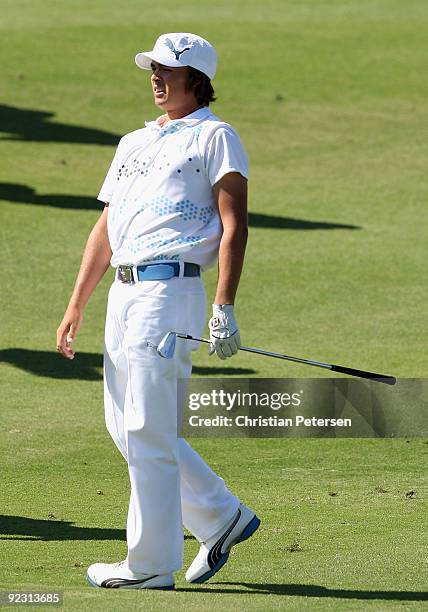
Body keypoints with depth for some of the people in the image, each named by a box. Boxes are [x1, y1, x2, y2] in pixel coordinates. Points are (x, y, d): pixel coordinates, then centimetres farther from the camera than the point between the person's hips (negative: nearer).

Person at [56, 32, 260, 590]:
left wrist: (224, 308, -18)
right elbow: (104, 230, 22)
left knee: (147, 430, -9)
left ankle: (151, 565, -3)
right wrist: (76, 308, 16)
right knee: (125, 425, 10)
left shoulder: (214, 137, 0)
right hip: (123, 292, 8)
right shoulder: (134, 143, 23)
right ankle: (222, 518, 21)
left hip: (170, 288, -8)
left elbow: (234, 225, -8)